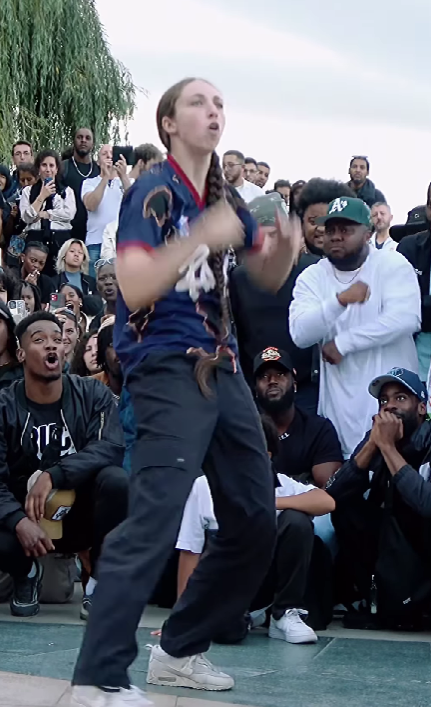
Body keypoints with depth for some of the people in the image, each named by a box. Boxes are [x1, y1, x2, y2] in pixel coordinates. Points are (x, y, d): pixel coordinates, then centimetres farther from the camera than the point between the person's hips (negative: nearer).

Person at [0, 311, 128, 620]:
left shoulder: (93, 395, -6)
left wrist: (53, 475, -34)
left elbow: (111, 449, -22)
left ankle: (101, 581, -9)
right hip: (28, 517, 0)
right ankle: (27, 573, 8)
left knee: (116, 479, -30)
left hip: (84, 515, 0)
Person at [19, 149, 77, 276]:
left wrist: (42, 214, -4)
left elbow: (69, 214, -5)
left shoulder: (66, 191, 11)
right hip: (36, 239, 0)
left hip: (61, 239, 0)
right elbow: (27, 217, -1)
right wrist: (42, 196, -5)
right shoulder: (28, 191, 11)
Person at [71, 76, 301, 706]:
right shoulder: (153, 192, -8)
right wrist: (202, 238, -27)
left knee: (256, 522, 10)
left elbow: (268, 278, 21)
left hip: (221, 369, 8)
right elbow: (134, 288, -20)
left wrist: (285, 244, -1)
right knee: (154, 522, -20)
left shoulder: (224, 198, 14)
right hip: (168, 369, -8)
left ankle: (180, 651, 22)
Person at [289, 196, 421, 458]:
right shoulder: (311, 277, 5)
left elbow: (406, 319, -17)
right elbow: (300, 334, -9)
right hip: (341, 403, 2)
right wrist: (340, 300, -26)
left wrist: (342, 343, -13)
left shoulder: (393, 265, -1)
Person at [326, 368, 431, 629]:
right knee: (346, 507, -13)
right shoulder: (377, 437, -2)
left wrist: (388, 447, -28)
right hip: (393, 546, 5)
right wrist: (372, 444, -21)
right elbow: (334, 494, -12)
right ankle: (372, 599, -2)